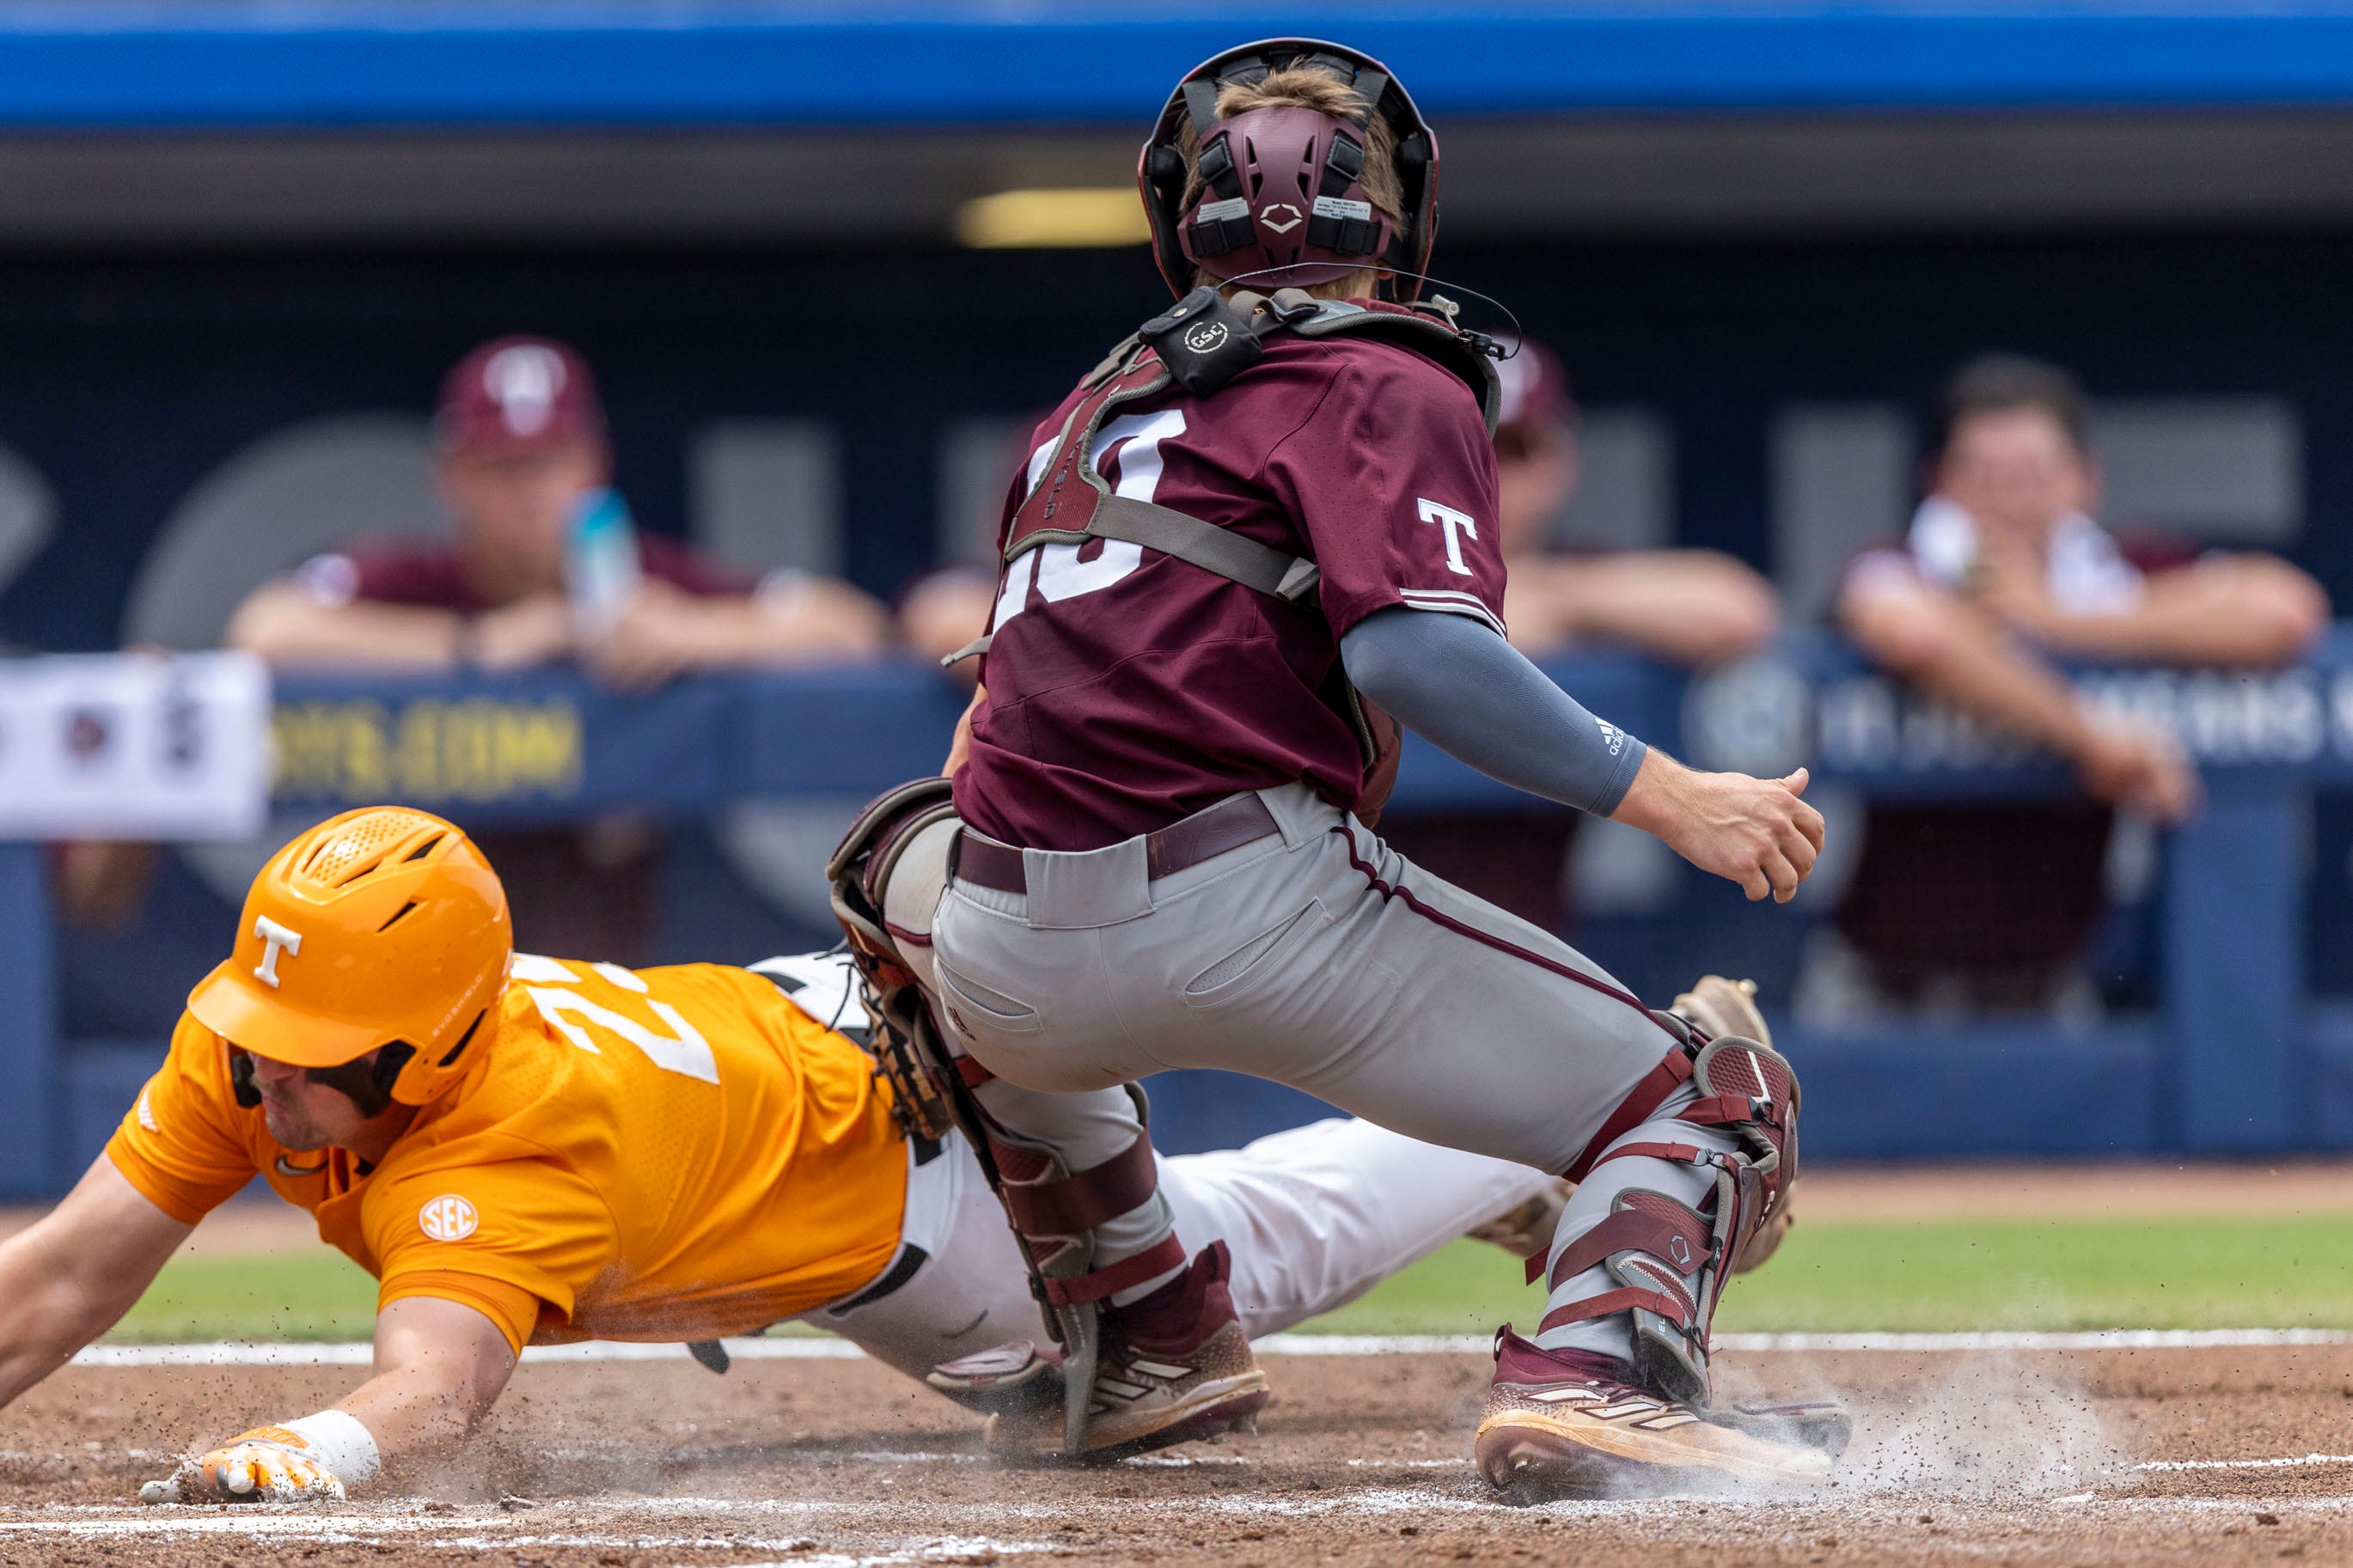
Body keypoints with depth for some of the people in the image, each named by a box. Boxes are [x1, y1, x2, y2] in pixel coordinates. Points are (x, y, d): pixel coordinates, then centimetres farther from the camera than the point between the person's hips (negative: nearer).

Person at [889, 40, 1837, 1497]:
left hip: (1015, 972, 6)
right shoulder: (1386, 380, 2)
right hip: (1252, 910, -6)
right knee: (1712, 1101, 1)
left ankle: (1148, 1335, 38)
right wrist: (1668, 796, -17)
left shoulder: (1105, 394, 24)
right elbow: (1413, 649, -16)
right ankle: (1597, 1372, -29)